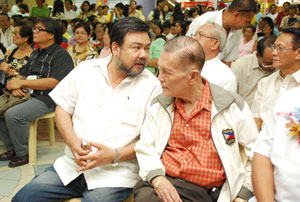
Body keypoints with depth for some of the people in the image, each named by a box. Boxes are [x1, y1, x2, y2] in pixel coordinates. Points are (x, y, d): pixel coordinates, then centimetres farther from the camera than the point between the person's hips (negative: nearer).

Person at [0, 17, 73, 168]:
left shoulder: (61, 55, -8)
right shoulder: (36, 53, 20)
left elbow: (53, 82, -20)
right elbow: (22, 75, 20)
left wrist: (22, 83, -16)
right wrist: (14, 85, -6)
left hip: (47, 99, -9)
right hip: (28, 94, 9)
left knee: (13, 114, -27)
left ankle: (23, 154, -8)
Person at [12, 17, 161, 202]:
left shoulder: (152, 86, -4)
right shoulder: (86, 69, 6)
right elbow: (63, 109, 9)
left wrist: (115, 155, -18)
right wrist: (73, 142, -9)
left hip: (115, 174, -3)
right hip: (71, 165, 3)